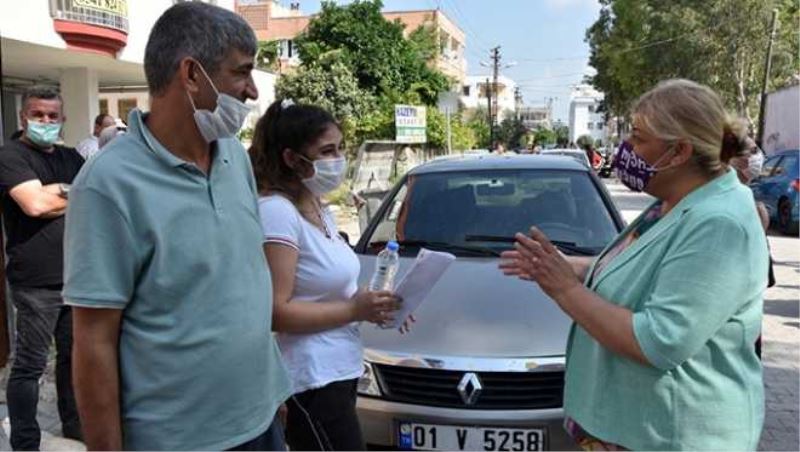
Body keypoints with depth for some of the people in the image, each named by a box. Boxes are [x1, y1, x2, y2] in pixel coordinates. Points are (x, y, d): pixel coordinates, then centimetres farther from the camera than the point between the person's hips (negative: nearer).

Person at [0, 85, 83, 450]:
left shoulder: (71, 157, 14)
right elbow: (35, 204, -21)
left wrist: (58, 192, -8)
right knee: (30, 364, 2)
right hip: (36, 283, -6)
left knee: (74, 355, 17)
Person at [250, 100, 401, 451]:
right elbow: (275, 312, -24)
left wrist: (369, 303, 4)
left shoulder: (318, 210, 13)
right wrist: (354, 310, -19)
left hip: (337, 370, 9)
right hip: (310, 379, -9)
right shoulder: (276, 212, -18)